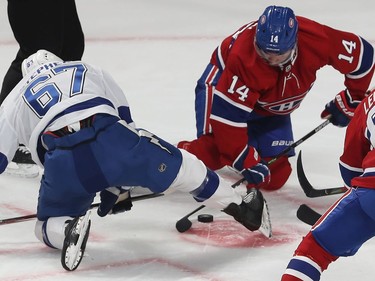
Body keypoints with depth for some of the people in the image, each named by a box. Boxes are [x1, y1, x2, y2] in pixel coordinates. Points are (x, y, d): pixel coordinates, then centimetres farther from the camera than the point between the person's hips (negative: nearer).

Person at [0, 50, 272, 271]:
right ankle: (243, 207, 27)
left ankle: (69, 229, -12)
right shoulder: (88, 70, 33)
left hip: (63, 163, -1)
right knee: (181, 168, 23)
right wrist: (117, 185, 38)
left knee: (49, 225, 21)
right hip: (111, 140, 1)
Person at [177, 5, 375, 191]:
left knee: (275, 176, -2)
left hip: (269, 109, 4)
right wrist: (245, 160, -34)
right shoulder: (242, 57, -41)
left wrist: (349, 103, -9)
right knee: (209, 154, -28)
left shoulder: (315, 39, -32)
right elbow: (227, 112, -37)